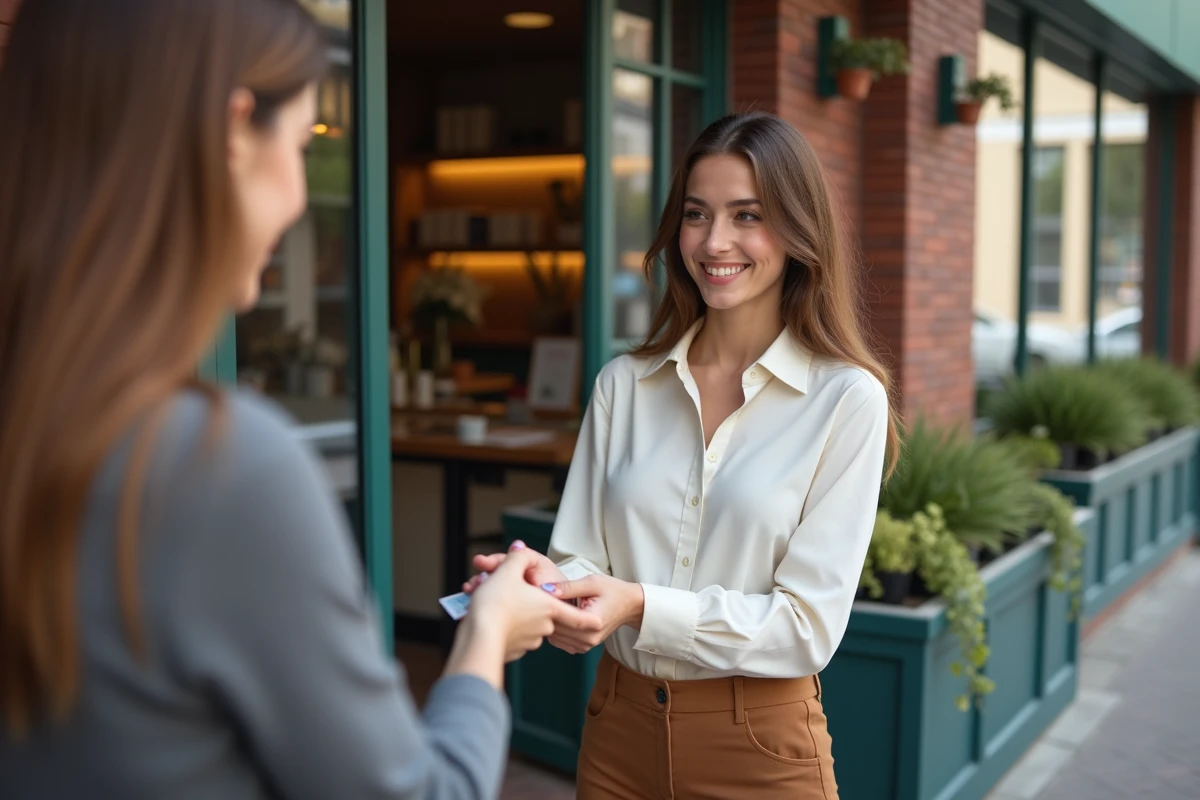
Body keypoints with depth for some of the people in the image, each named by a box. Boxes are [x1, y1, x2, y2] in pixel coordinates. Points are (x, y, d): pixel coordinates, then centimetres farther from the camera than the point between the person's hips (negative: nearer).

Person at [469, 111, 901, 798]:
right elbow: (582, 559, 0)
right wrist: (552, 585, -23)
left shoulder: (847, 399, -11)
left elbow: (809, 623, -14)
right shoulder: (623, 385, 0)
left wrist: (641, 607, -27)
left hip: (760, 744, -3)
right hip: (619, 727, 3)